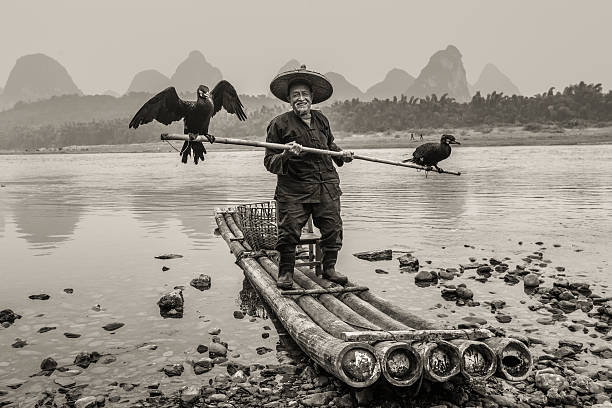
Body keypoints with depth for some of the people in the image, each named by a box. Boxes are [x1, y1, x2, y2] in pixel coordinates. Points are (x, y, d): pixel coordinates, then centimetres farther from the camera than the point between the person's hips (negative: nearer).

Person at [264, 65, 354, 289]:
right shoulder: (279, 124, -4)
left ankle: (329, 267, 24)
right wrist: (286, 155, -23)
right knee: (289, 231, -6)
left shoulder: (321, 120, 12)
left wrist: (341, 155, 15)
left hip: (326, 186, 4)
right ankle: (286, 271, 14)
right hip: (293, 188, -4)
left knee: (332, 228, 5)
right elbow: (269, 162, -5)